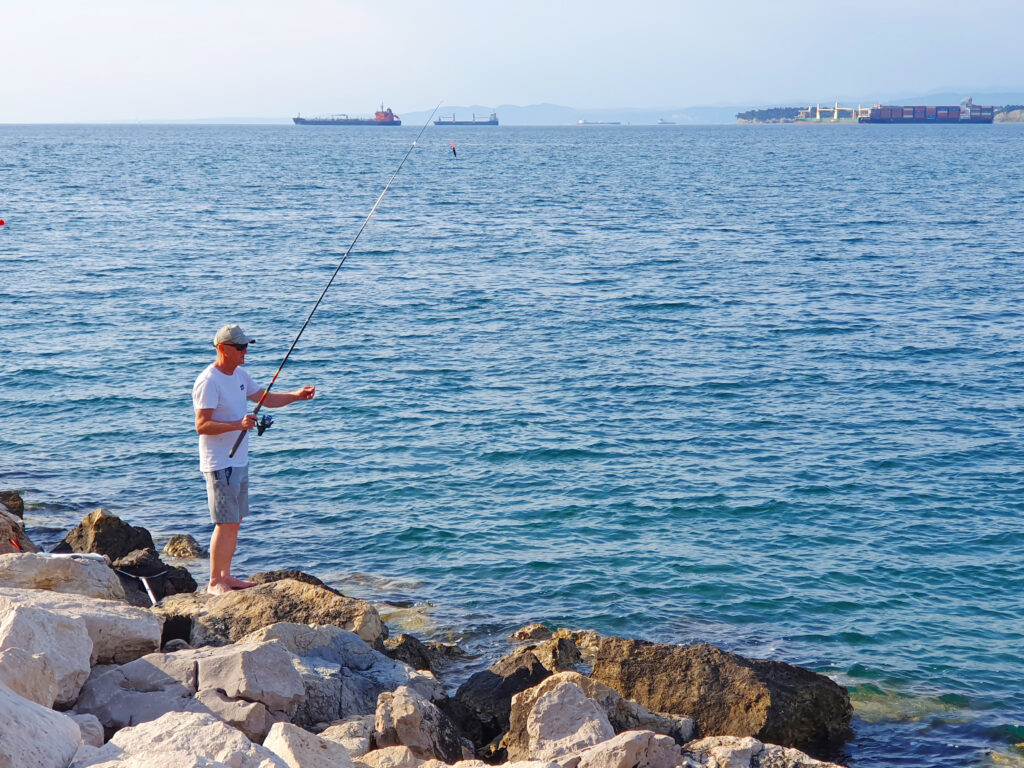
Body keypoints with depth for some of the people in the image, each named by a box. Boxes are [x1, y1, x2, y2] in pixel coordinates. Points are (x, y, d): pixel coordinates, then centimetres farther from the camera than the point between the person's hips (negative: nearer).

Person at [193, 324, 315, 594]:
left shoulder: (240, 374, 11)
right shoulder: (208, 382, -17)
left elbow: (265, 398, 23)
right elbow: (201, 425, -21)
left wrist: (296, 395, 8)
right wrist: (238, 424, -31)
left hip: (239, 461, 9)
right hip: (220, 463, -9)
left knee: (235, 521, 13)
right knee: (225, 523, -7)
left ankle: (226, 575, 23)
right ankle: (214, 582, 0)